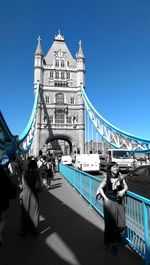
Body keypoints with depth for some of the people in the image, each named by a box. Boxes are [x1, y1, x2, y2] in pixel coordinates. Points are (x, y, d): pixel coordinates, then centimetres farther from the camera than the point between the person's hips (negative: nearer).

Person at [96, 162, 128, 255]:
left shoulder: (120, 178, -1)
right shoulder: (107, 179, -11)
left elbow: (126, 187, 6)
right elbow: (100, 188, -2)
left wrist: (123, 191, -14)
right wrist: (105, 198, -9)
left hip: (119, 202, 4)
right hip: (109, 203, -4)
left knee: (122, 224, 7)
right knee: (111, 223, 5)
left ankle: (117, 238, 37)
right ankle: (112, 243, 27)